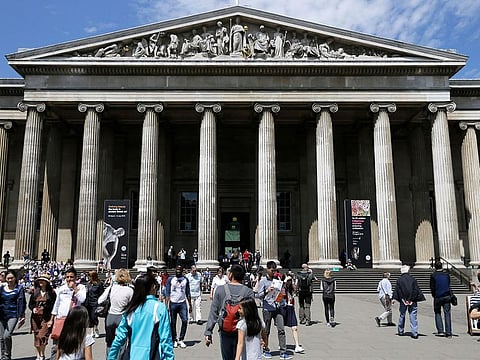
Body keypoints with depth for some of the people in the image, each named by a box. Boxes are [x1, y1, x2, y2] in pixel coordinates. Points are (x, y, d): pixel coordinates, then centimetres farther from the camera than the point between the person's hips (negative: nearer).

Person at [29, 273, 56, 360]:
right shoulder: (35, 291, 9)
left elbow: (53, 305, -5)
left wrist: (43, 308, -15)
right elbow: (30, 303, 12)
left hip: (46, 317, -4)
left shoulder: (51, 292, -3)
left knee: (43, 336, -8)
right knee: (36, 336, 8)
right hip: (35, 317, 4)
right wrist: (33, 308, -8)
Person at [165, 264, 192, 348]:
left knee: (185, 321, -9)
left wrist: (190, 305, 11)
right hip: (173, 303, -1)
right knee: (173, 322, 6)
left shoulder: (185, 280, 7)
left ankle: (180, 340, 3)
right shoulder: (170, 279, 1)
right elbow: (167, 293, 0)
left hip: (182, 303, 1)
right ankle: (174, 340, 19)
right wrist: (166, 305, -9)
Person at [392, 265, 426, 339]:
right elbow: (417, 290, -1)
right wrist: (413, 299, 2)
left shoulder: (399, 280, -3)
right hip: (412, 301, 0)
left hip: (403, 301, 0)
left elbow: (397, 291, -3)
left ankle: (401, 331, 23)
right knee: (413, 317, 2)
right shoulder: (413, 279, -1)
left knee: (402, 315, 13)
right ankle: (415, 333, -4)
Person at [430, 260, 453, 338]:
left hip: (437, 297, -2)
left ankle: (440, 331, 4)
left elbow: (432, 287, -5)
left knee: (438, 313, 12)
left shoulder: (433, 276, -7)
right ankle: (448, 333, 4)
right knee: (447, 314, 5)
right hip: (447, 296, 2)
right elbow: (448, 284, 11)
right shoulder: (446, 274, 2)